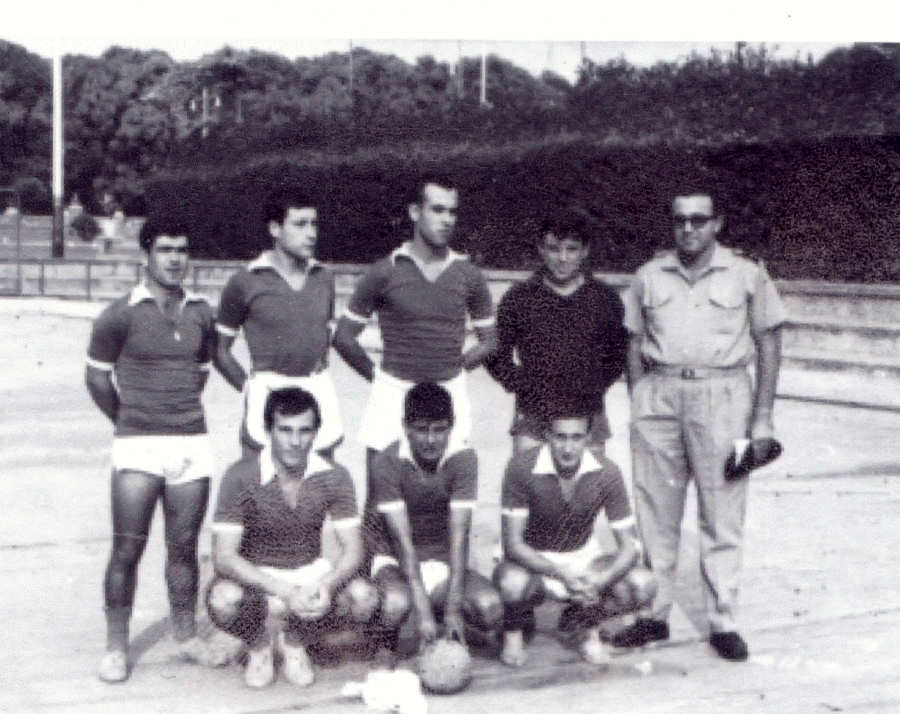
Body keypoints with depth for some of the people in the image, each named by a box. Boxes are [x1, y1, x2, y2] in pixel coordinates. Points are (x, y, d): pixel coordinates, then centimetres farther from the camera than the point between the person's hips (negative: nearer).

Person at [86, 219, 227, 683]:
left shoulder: (200, 313, 9)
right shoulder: (120, 314, -5)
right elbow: (96, 377, 3)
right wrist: (130, 422, 11)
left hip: (193, 441, 4)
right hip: (138, 445, -4)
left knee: (183, 546, 9)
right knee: (127, 549, -3)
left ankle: (185, 634, 23)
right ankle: (116, 646, 9)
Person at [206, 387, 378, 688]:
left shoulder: (334, 477, -11)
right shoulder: (241, 477, -19)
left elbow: (352, 549, -10)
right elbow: (224, 556, -23)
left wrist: (325, 585, -33)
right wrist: (284, 592, -35)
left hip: (310, 571, 3)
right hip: (254, 574, -2)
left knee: (365, 598, -25)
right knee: (223, 601, -36)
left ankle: (295, 641, 5)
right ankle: (258, 644, 2)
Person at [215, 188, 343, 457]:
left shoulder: (324, 278, 10)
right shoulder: (245, 283, -3)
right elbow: (219, 349, 4)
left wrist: (319, 373, 15)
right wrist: (249, 388, 1)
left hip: (319, 393, 4)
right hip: (268, 390, -4)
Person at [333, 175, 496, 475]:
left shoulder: (469, 275, 4)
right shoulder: (385, 272, -2)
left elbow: (489, 340, 14)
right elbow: (344, 337, 4)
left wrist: (453, 369, 8)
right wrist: (377, 376, 6)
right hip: (393, 394, -1)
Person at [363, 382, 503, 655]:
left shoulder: (463, 459, -13)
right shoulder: (387, 464, -19)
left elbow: (458, 535, -18)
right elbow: (403, 540, -24)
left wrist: (453, 609, -25)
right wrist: (422, 612, -30)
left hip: (442, 561, 3)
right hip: (393, 559, -3)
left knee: (490, 607, -22)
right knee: (396, 603, -36)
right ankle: (384, 650, -1)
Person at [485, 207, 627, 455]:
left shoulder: (605, 299, 6)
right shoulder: (519, 298, 3)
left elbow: (618, 355, 13)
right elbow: (496, 356, 7)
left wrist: (593, 388, 1)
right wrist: (524, 387, -3)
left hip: (589, 417, 1)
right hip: (532, 417, -1)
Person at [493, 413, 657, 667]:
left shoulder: (606, 472, -17)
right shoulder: (522, 467, -24)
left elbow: (629, 546, -14)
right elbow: (512, 543, -22)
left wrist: (598, 581, -34)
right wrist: (563, 575, -36)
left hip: (584, 558, 3)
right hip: (533, 560, -2)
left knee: (643, 585, -22)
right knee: (512, 584, -38)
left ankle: (586, 625, 8)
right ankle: (514, 629, 1)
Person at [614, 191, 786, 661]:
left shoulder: (747, 275, 4)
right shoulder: (649, 276, 10)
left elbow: (769, 345, 5)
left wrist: (762, 417, 0)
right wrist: (639, 405, 7)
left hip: (721, 396, -2)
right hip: (659, 393, 2)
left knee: (722, 514, 0)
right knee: (655, 512, 6)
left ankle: (723, 621, 10)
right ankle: (654, 613, 17)